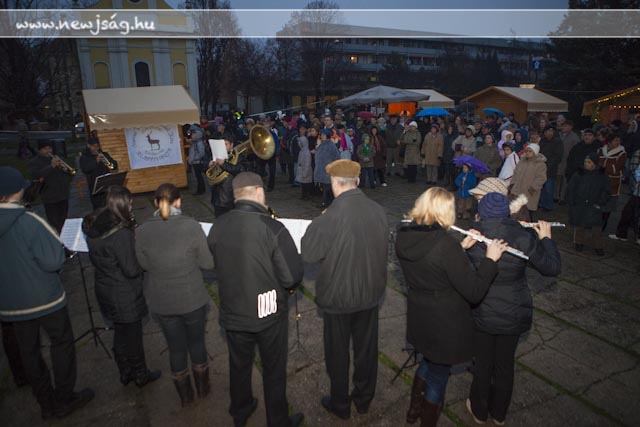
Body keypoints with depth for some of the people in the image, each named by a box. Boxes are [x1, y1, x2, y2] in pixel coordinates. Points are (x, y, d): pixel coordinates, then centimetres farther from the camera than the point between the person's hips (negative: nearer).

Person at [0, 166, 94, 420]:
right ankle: (64, 400, 25)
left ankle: (46, 403, 32)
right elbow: (53, 260, -24)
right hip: (44, 298, -5)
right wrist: (57, 245, -6)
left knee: (28, 351, 18)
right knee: (62, 344, 14)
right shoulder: (29, 222, -24)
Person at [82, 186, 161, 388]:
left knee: (120, 332, 24)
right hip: (125, 295, -7)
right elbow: (132, 270, -25)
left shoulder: (93, 227, -4)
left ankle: (125, 372, 41)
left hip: (105, 290, 7)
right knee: (133, 335, 13)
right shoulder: (121, 234, -29)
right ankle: (141, 375, 32)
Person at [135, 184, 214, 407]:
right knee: (197, 342, 22)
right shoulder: (191, 226, -20)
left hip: (161, 302, 2)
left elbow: (144, 264, 2)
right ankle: (202, 388, 42)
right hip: (192, 299, -1)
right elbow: (208, 263, -11)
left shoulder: (142, 231, -13)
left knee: (176, 347, 19)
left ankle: (185, 396, 39)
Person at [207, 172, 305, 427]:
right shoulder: (273, 228, -25)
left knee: (239, 366, 26)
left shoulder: (217, 228, -12)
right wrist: (283, 286, 0)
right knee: (274, 371, 18)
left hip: (232, 313, 4)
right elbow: (293, 276, -22)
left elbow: (215, 266, 4)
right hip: (268, 313, -4)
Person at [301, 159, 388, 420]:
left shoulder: (332, 215, -26)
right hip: (371, 293, 5)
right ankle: (364, 399, 42)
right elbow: (383, 248, 2)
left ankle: (340, 404, 36)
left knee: (337, 352, 17)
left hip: (338, 297, -4)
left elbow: (308, 254, -18)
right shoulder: (378, 210, -10)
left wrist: (315, 226, -5)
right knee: (366, 348, 21)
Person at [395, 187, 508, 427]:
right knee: (438, 375, 17)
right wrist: (491, 258, -15)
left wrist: (461, 248, 5)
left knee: (428, 362, 31)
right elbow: (474, 292, -24)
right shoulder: (446, 244, -29)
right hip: (445, 324, -7)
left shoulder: (404, 237, -7)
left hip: (419, 319, 7)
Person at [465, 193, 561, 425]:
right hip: (513, 315, 1)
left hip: (481, 315, -1)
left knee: (483, 364, 20)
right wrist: (546, 238, 7)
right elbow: (552, 267, -6)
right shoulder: (523, 237, -20)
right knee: (505, 364, 22)